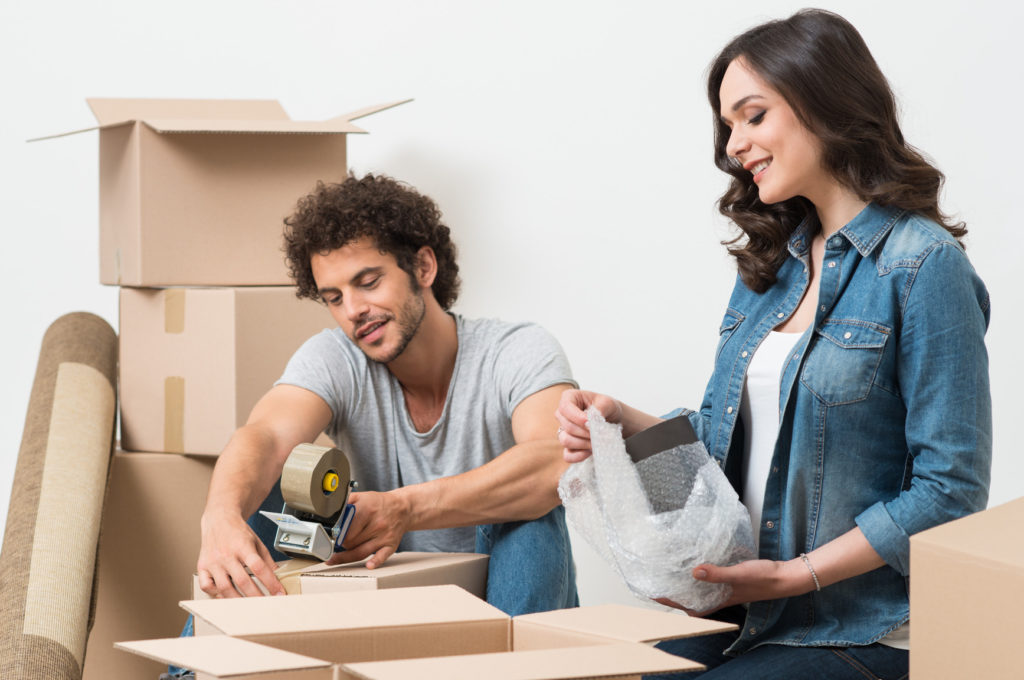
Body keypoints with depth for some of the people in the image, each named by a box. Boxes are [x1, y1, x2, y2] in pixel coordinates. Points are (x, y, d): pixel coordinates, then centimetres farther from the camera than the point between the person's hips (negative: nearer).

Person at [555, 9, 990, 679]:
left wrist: (796, 574, -17)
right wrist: (626, 423, 1)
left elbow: (951, 491, -14)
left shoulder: (922, 266, -10)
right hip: (744, 618, 7)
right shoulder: (773, 262, 15)